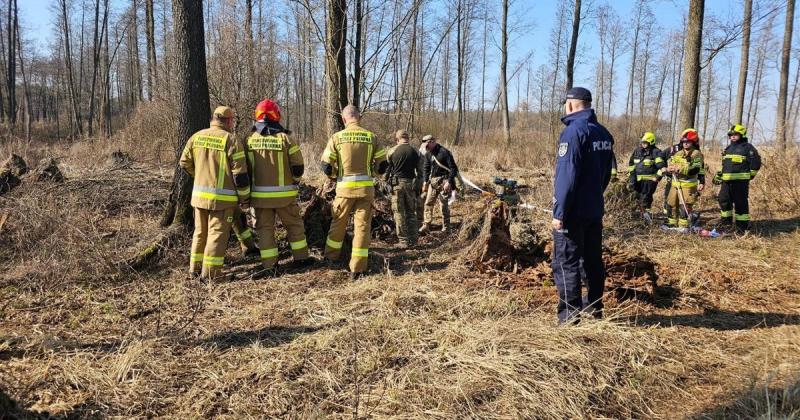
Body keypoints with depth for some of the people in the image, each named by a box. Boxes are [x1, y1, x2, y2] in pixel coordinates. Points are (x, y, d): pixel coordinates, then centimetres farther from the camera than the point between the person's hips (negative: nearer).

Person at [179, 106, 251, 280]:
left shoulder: (197, 137, 6)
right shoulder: (230, 140, -11)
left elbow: (185, 162, 15)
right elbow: (240, 173, -11)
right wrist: (245, 198, -3)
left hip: (199, 194, 6)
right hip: (222, 197, -6)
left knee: (200, 231, 18)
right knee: (217, 233, 1)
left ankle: (195, 267, 26)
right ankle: (211, 271, 2)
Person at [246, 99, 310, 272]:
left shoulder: (250, 140, -2)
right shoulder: (285, 138, -8)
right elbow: (298, 166, -7)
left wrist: (250, 186, 16)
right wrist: (295, 181, 12)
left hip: (259, 194, 2)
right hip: (284, 193, -1)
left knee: (265, 227, 11)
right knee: (294, 224, 14)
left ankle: (269, 264, 13)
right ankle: (301, 257, 20)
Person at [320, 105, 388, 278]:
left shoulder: (337, 137, -2)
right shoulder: (371, 137, 1)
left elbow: (326, 167, -3)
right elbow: (382, 166, 2)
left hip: (345, 187, 0)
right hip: (366, 187, 0)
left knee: (338, 223, 17)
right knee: (362, 226, 5)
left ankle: (331, 257, 32)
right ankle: (357, 269, 5)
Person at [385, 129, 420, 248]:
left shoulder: (392, 151, -3)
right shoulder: (415, 152, 2)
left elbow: (388, 168, 6)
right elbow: (419, 170, 9)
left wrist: (387, 179, 22)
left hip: (397, 184, -2)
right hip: (410, 183, 2)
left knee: (399, 213, 3)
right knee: (411, 212, 12)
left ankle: (403, 241, 2)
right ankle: (413, 240, 14)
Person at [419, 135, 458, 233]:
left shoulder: (444, 152, -15)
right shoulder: (429, 154, 7)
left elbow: (454, 169, -15)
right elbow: (426, 168, 19)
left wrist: (449, 182, -20)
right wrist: (425, 181, 10)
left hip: (443, 181, -7)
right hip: (433, 181, 7)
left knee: (444, 205, -2)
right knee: (428, 203, 3)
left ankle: (446, 228, 9)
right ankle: (426, 225, 8)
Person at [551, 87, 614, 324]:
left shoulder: (574, 131, -15)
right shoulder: (604, 133, 10)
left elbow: (567, 175, -21)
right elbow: (606, 174, 17)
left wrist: (559, 212, -19)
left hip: (573, 213, -8)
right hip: (595, 210, 8)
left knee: (565, 263, -2)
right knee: (593, 260, 16)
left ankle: (569, 313, 0)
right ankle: (594, 307, 26)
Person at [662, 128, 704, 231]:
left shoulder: (696, 154, -7)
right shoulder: (678, 154, 15)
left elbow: (695, 170, -19)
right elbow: (670, 164, 14)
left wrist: (680, 169, -28)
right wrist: (667, 169, -11)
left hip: (688, 185, -7)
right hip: (675, 183, 7)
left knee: (685, 206, -11)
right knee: (671, 204, 12)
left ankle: (684, 226, -3)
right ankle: (672, 223, 25)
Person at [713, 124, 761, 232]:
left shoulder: (747, 147, -4)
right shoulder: (728, 148, 20)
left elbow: (756, 162, -5)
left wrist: (750, 175, -1)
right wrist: (719, 175, 19)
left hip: (740, 180, -7)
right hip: (727, 180, 8)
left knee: (740, 203, -4)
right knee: (724, 200, 10)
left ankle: (743, 226, 2)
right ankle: (726, 222, 25)